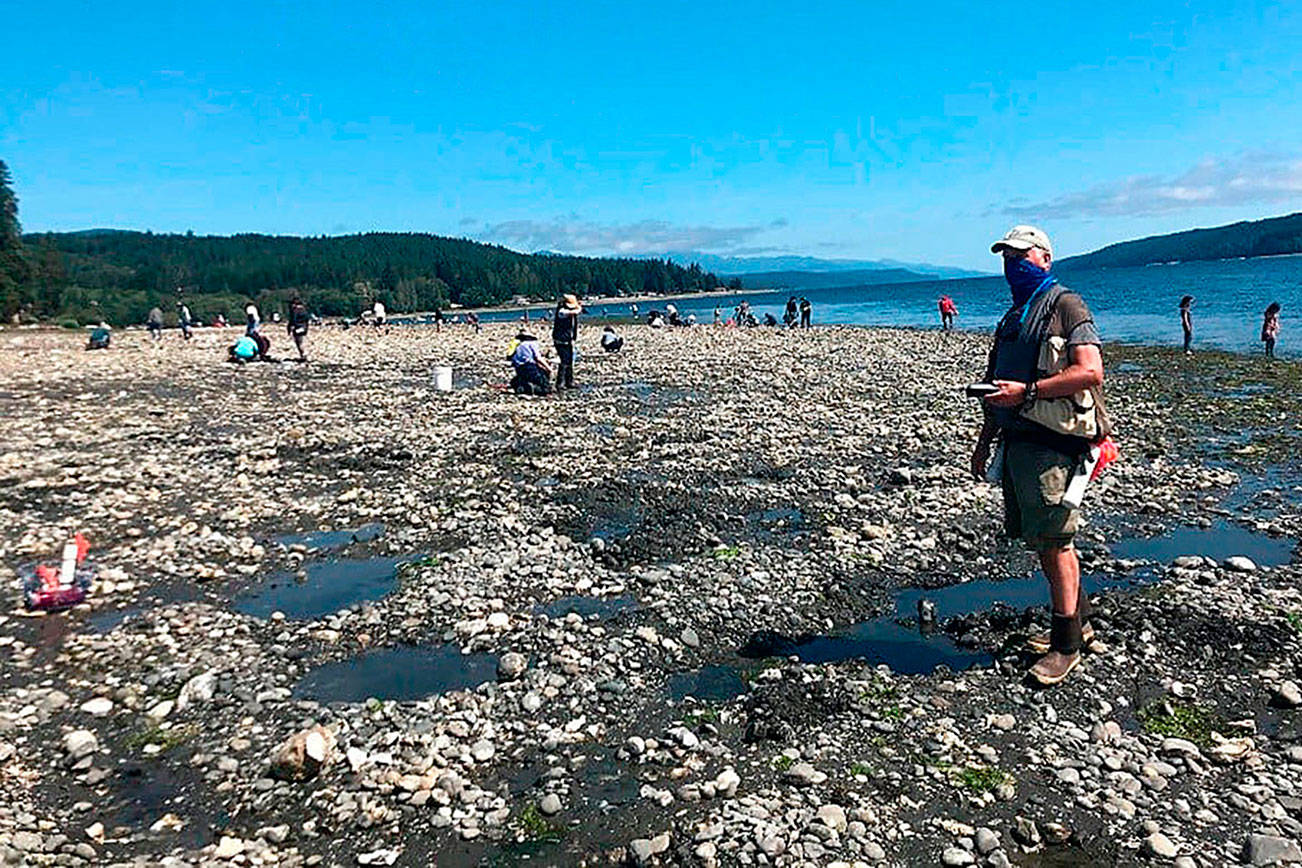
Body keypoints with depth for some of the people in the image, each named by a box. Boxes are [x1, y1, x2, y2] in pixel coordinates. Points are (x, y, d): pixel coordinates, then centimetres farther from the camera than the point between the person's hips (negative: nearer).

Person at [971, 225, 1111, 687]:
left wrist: (1027, 391, -21)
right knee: (1042, 540, 13)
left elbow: (1091, 372, -16)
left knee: (1054, 540, -7)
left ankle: (1066, 644, 3)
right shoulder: (1014, 316, 21)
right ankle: (1078, 621, 28)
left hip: (1052, 442, -9)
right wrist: (985, 439, 22)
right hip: (1017, 440, 9)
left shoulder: (1065, 306, -5)